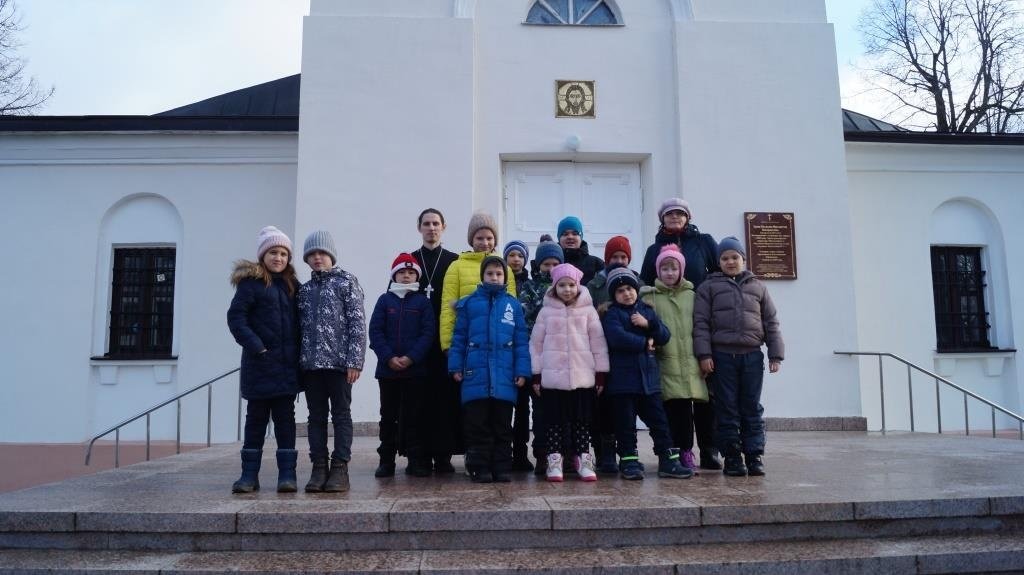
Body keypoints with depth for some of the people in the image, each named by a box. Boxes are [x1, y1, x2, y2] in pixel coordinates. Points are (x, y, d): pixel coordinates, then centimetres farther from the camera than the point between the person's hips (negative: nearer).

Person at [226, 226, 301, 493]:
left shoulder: (292, 285, 11)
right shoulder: (252, 282, -3)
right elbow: (236, 317, -9)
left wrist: (297, 351, 2)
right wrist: (255, 347, -17)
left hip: (287, 363, 3)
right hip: (260, 362, -3)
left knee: (285, 417, 5)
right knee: (256, 417, 6)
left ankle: (287, 474, 9)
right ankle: (249, 475, 14)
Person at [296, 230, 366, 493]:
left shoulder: (346, 281, 1)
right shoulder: (305, 289, 15)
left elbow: (357, 322, -5)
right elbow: (301, 326, 14)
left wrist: (355, 360, -13)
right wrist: (300, 361, 6)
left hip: (339, 361, -4)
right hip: (311, 363, 5)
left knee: (341, 415, 1)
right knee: (316, 417, 7)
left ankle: (339, 468, 5)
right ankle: (319, 468, 12)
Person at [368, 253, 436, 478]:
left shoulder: (423, 301, 4)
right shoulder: (384, 300, 7)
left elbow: (428, 333, -3)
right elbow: (375, 331, 0)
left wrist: (411, 357, -14)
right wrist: (389, 358, -12)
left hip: (416, 369, -1)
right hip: (387, 369, 1)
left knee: (415, 416, 3)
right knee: (388, 415, 8)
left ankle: (417, 460, 10)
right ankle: (386, 460, 16)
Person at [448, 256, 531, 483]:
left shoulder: (513, 305, 7)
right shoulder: (468, 303, 5)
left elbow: (521, 341, 5)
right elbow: (458, 337, 5)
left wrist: (522, 371, -2)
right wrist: (455, 366, -2)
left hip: (504, 376, 1)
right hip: (475, 374, -1)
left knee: (502, 426, 8)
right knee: (477, 426, 4)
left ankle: (502, 468, 17)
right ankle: (480, 468, 12)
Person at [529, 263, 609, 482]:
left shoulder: (588, 310, 4)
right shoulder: (546, 311, 4)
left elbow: (598, 343, 4)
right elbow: (536, 344, 6)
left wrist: (601, 373, 2)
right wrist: (536, 375, 3)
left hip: (583, 377, 0)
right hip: (552, 377, 0)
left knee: (582, 419, 5)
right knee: (554, 419, 4)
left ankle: (583, 459, 13)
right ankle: (554, 460, 12)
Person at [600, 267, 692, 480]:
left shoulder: (646, 311, 14)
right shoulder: (612, 314, -2)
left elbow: (665, 336, 8)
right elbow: (617, 337, -20)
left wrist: (649, 324, -10)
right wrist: (645, 343, -9)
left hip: (648, 375, 5)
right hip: (622, 377, -4)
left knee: (658, 420, 6)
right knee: (625, 423, 2)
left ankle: (668, 460, 12)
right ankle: (629, 461, 11)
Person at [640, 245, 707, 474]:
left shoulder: (691, 296, 13)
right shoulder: (650, 297, 5)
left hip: (689, 363, 2)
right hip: (665, 363, -2)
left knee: (686, 408, 2)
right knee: (672, 408, -2)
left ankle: (686, 450, 14)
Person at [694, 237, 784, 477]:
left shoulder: (757, 286, 14)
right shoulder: (709, 287, 7)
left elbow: (771, 322, 12)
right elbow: (701, 322, 0)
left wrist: (776, 354, 5)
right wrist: (704, 354, -10)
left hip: (752, 355, 2)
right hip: (722, 356, -2)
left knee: (752, 408, 5)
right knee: (727, 409, 2)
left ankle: (754, 455, 11)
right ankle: (732, 457, 8)